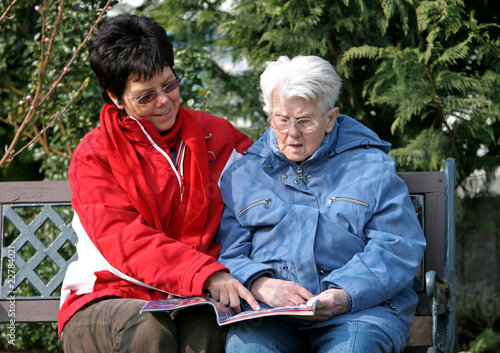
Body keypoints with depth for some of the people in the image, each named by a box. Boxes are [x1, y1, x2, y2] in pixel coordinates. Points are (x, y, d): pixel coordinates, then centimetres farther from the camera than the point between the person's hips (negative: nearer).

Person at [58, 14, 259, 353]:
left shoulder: (216, 135, 14)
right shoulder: (94, 155, 1)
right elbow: (123, 241, -11)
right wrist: (205, 274, -27)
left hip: (193, 302, 2)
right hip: (106, 298, -2)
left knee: (205, 325, -34)